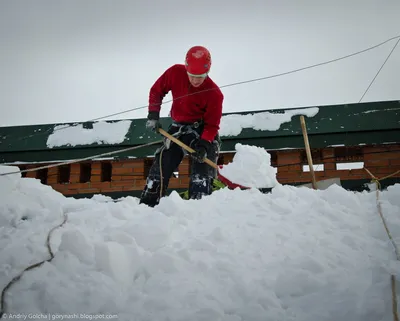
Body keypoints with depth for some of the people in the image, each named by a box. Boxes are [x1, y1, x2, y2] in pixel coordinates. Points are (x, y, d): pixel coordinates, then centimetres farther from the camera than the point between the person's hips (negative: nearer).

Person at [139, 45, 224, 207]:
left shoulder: (214, 93, -23)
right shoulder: (175, 73, -15)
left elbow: (212, 125, -16)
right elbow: (156, 91, 1)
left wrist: (203, 145, -30)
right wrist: (153, 115, -7)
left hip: (204, 129, -3)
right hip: (178, 127, 3)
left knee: (202, 165, -15)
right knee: (161, 164, -1)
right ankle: (148, 204, 8)